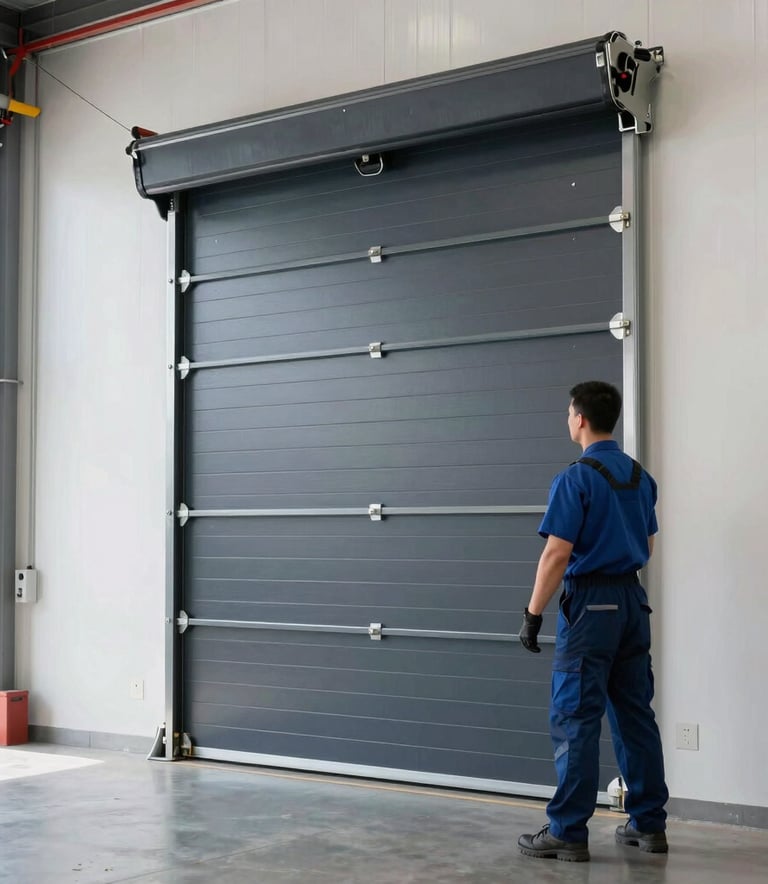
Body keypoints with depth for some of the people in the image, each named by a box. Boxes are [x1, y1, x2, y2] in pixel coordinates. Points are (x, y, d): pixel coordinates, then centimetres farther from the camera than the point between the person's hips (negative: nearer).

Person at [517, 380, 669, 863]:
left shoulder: (576, 479, -14)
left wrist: (533, 614, -11)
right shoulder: (641, 477, 9)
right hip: (633, 601, 7)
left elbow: (557, 555, -17)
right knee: (635, 715, 12)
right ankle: (649, 823, 17)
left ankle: (568, 832, 1)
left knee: (576, 720, -3)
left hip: (590, 605, -7)